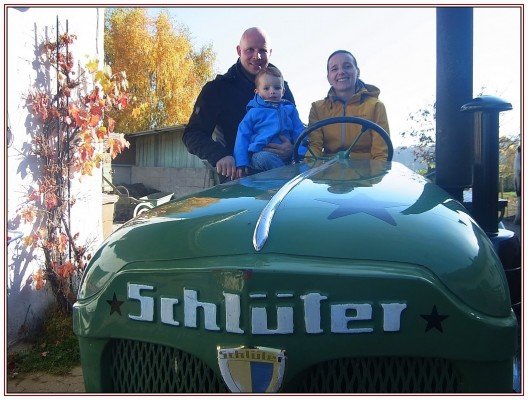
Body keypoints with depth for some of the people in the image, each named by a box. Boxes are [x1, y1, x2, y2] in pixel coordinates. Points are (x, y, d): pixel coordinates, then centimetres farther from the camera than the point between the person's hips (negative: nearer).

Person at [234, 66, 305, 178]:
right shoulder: (254, 112, 10)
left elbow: (299, 133, 19)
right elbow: (243, 136, 7)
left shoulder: (290, 109, 20)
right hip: (261, 153, -2)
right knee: (264, 158, -36)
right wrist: (241, 163, -4)